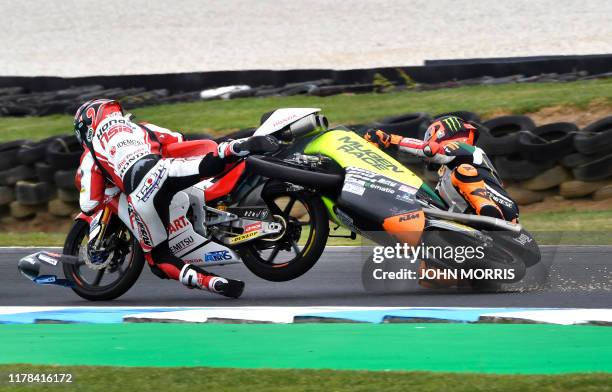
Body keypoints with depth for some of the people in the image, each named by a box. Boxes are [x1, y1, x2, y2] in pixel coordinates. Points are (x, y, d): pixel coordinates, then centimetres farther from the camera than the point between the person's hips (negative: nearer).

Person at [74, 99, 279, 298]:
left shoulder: (90, 158, 27)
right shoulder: (140, 127, 37)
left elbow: (89, 205, 19)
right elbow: (179, 142, 34)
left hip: (139, 194, -2)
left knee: (157, 256, 10)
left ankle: (219, 284, -7)